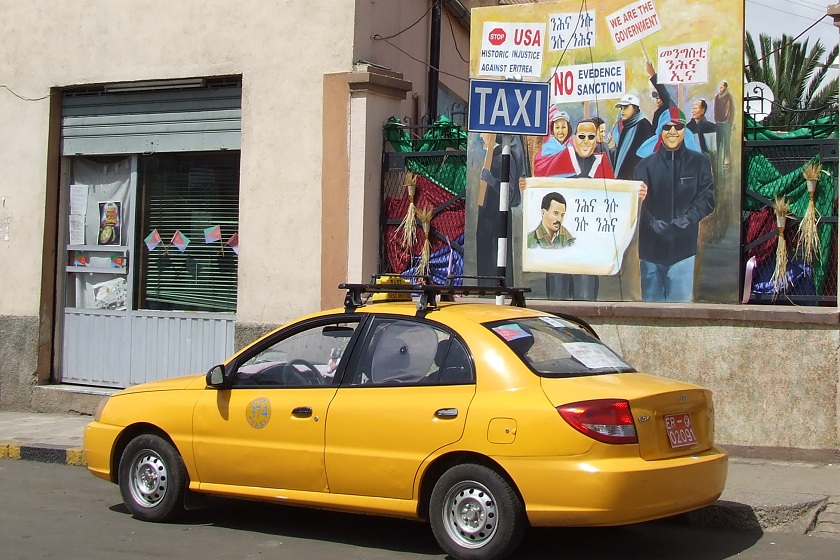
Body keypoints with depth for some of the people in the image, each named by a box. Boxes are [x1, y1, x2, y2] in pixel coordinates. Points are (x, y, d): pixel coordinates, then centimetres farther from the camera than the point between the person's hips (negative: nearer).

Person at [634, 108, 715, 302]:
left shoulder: (698, 162, 6)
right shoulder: (646, 165, 5)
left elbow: (707, 198, 2)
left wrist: (688, 218, -13)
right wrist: (652, 221, -21)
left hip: (683, 248, -1)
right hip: (651, 247, 1)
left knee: (681, 300, -4)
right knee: (651, 298, 8)